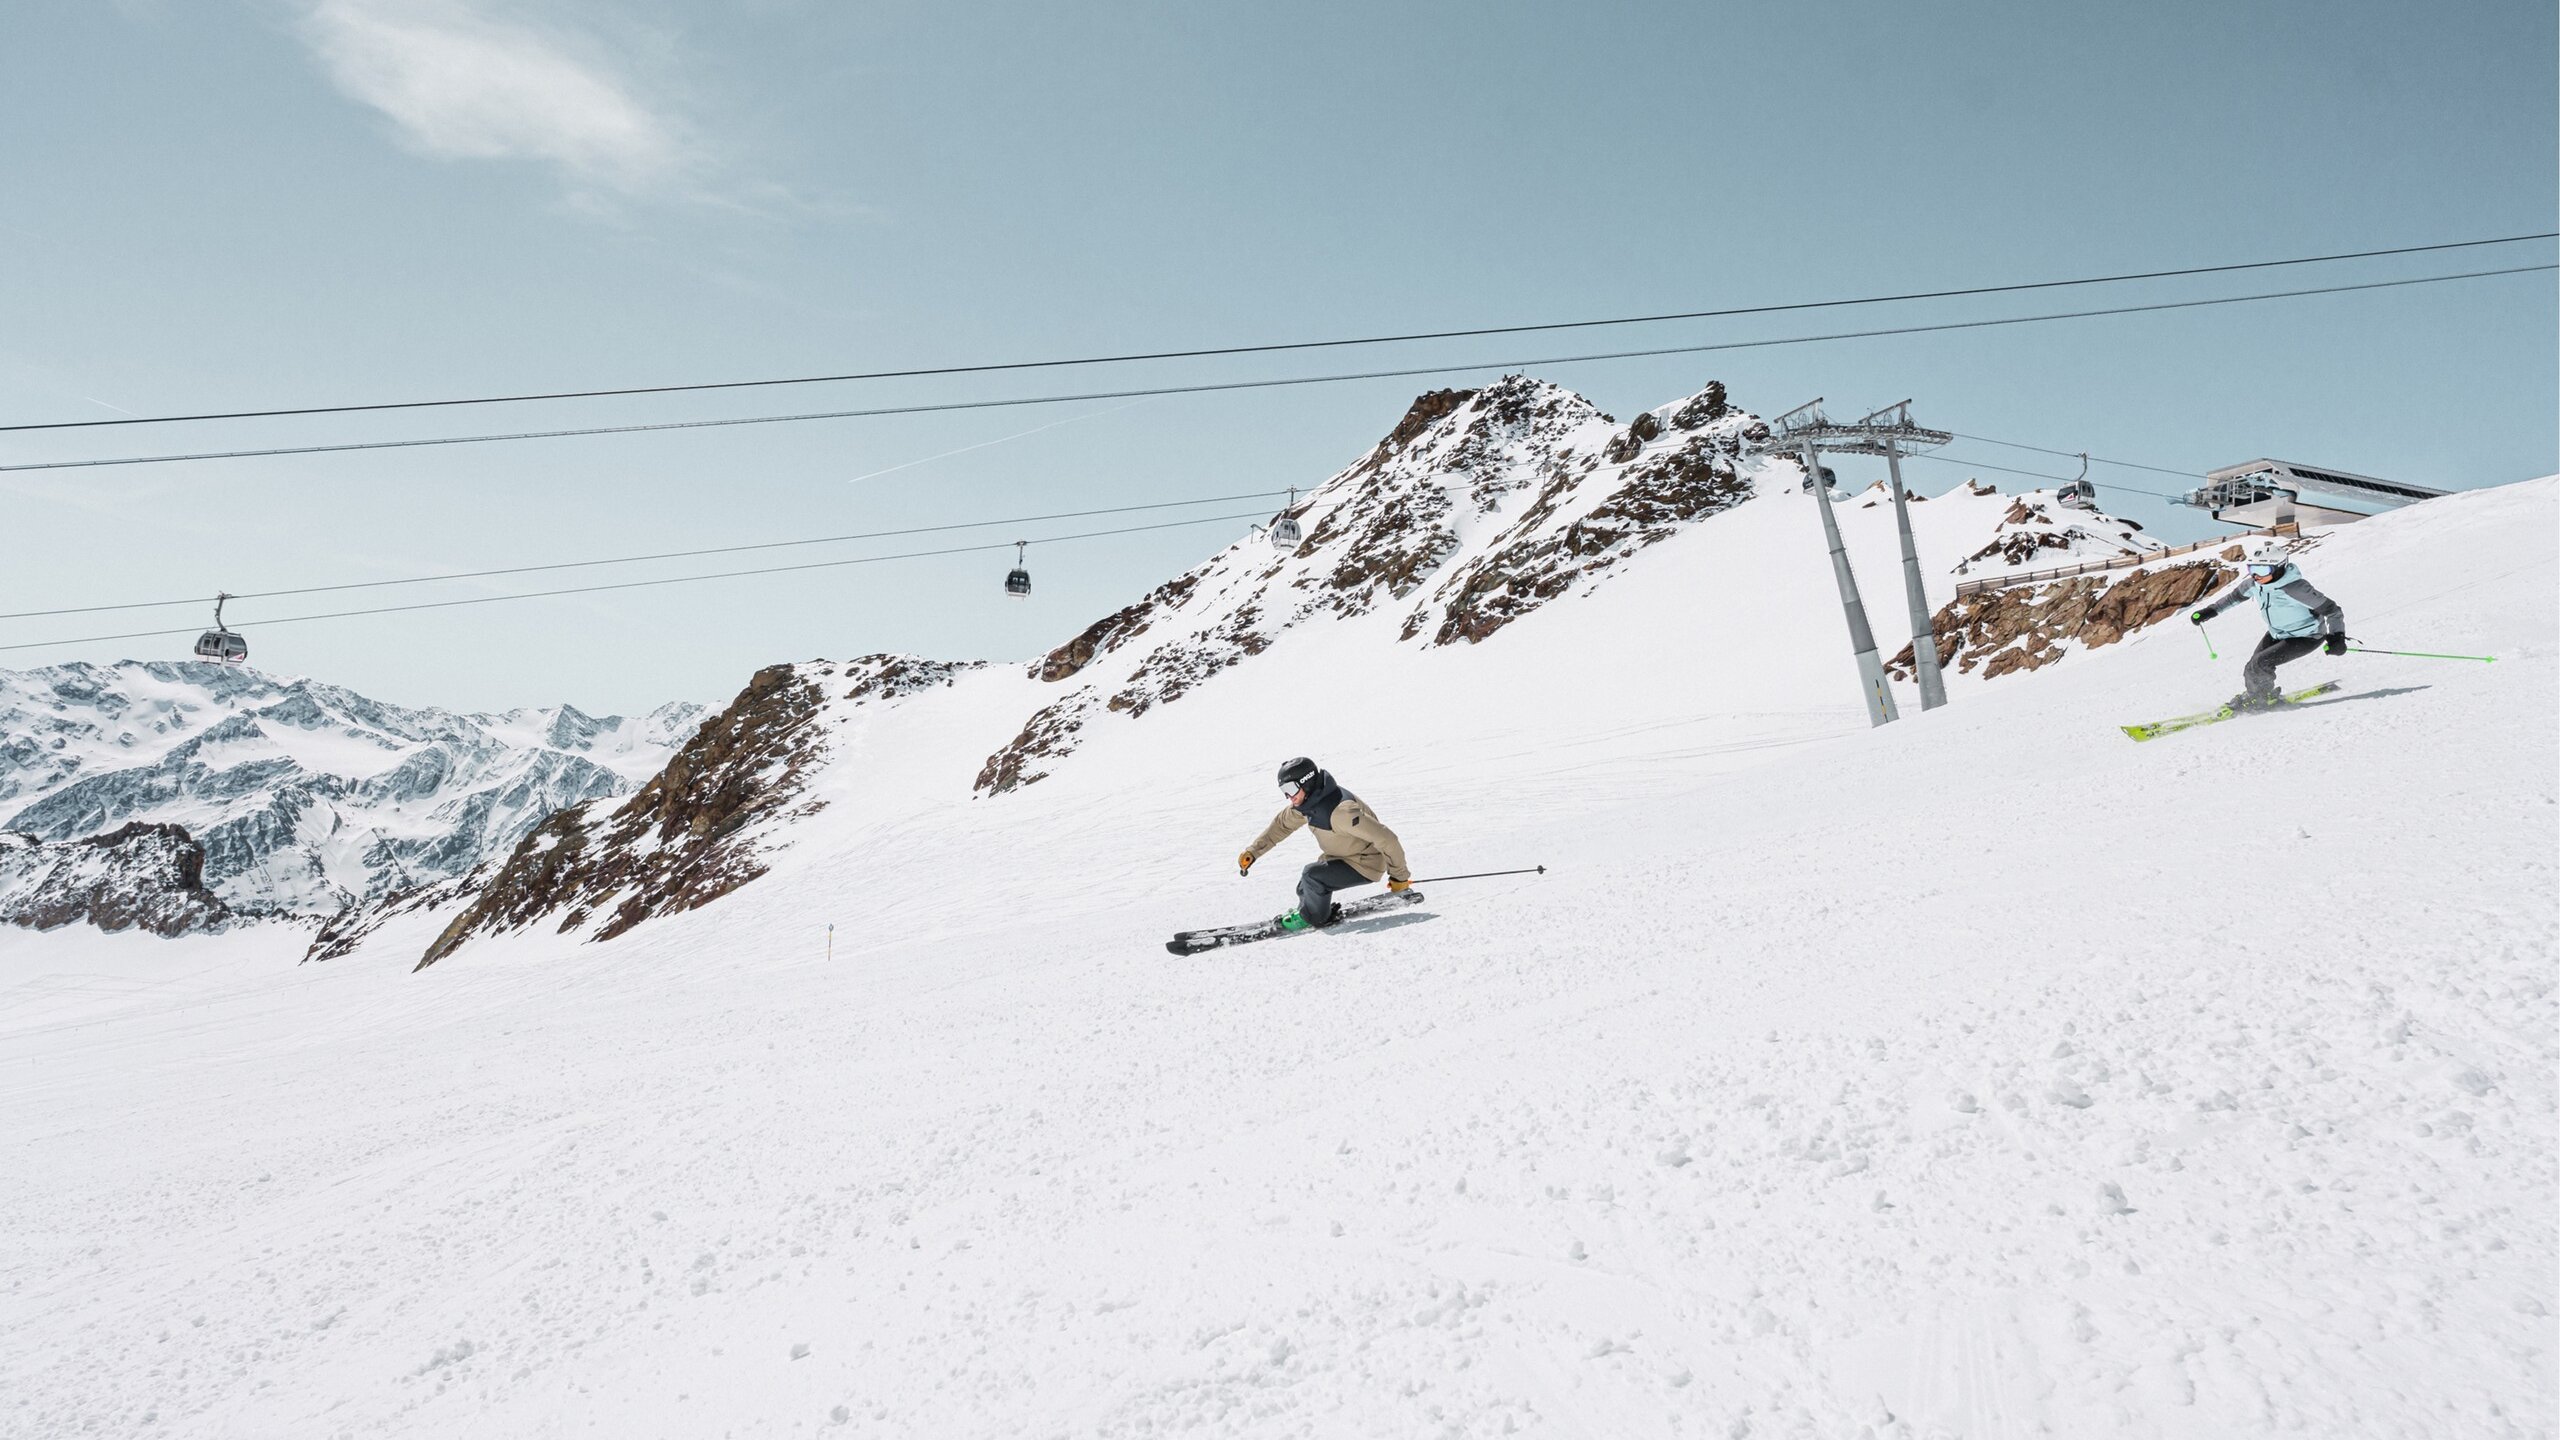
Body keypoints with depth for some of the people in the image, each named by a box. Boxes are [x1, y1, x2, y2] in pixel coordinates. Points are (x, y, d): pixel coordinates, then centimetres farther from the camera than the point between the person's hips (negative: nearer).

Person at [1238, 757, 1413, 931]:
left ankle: (1313, 917, 4)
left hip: (1365, 865, -8)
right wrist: (1252, 851, 7)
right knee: (1306, 890, 6)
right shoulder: (1307, 803, -7)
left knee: (1312, 876, -21)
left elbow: (1385, 839, -33)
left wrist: (1399, 876, -22)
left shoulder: (1341, 811, -35)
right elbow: (1281, 824, 12)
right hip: (1340, 858, 8)